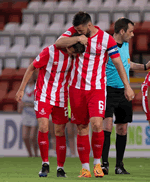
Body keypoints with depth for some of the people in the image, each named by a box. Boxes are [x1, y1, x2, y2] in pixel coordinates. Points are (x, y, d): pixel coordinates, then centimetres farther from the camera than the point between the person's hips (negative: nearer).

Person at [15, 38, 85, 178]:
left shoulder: (74, 57, -2)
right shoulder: (50, 51, -15)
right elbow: (31, 68, -5)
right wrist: (21, 89, -2)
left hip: (61, 98, 3)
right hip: (43, 96, -3)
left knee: (60, 131, 2)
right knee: (43, 127, -16)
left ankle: (60, 168, 11)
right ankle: (45, 164, -3)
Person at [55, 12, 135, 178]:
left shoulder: (106, 39, -7)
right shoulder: (75, 31, 2)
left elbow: (118, 63, -3)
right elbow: (58, 43, -8)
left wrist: (127, 86, -5)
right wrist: (77, 38, -20)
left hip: (97, 88, -3)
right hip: (77, 88, 3)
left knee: (97, 125, -18)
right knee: (82, 129, 3)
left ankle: (97, 163, 0)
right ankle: (85, 167, 11)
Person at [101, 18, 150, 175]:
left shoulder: (125, 45, 12)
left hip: (124, 92, 7)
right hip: (109, 91, -7)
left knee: (122, 129, 6)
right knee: (107, 125, -16)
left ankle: (119, 165, 13)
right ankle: (104, 163, -14)